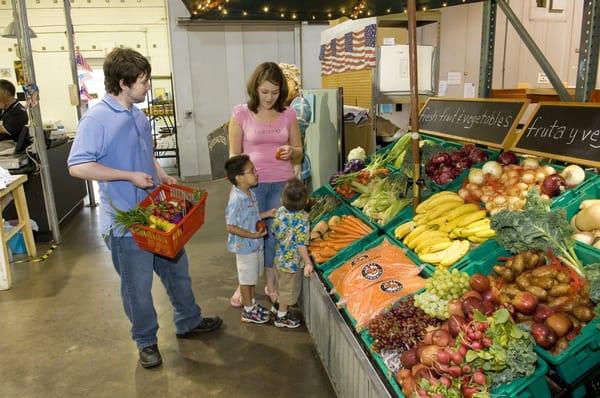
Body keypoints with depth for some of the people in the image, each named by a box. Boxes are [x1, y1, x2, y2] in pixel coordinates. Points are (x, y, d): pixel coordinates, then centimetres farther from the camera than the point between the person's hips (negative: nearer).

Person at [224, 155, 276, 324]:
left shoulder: (249, 194, 1)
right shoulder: (237, 199, -28)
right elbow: (231, 227, -28)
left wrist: (267, 214, 3)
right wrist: (254, 235, -26)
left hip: (255, 244, 9)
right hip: (245, 246, -9)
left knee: (252, 277, 23)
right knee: (247, 278, 9)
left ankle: (252, 304, 40)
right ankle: (248, 311, 25)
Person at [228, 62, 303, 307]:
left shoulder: (288, 114, 2)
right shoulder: (241, 114, -4)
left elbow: (299, 151, 10)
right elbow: (234, 154, 1)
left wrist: (291, 152, -12)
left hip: (282, 183, 2)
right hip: (252, 184, -2)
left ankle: (272, 285, 28)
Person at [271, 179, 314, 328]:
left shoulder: (280, 211, -9)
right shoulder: (302, 218, -27)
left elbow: (275, 232, 4)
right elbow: (301, 244, -27)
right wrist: (308, 262, -21)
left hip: (280, 257, 6)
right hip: (293, 260, -6)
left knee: (283, 285, 28)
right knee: (289, 288, 14)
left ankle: (278, 306, 48)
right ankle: (281, 317, 29)